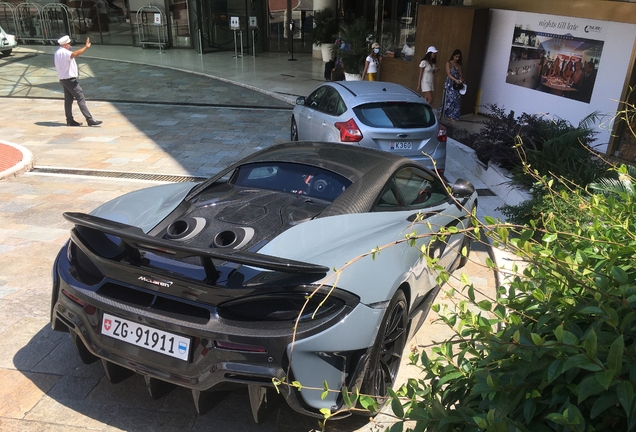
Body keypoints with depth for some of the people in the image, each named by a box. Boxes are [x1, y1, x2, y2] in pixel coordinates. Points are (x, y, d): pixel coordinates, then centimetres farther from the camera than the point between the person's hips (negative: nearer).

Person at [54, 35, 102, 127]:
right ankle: (90, 120, -17)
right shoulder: (64, 52, -17)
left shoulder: (57, 52, 15)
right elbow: (74, 54, -36)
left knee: (68, 99, 12)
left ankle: (70, 120, 16)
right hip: (70, 79, -10)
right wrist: (85, 47, -36)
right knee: (81, 98, -12)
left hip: (63, 79, 10)